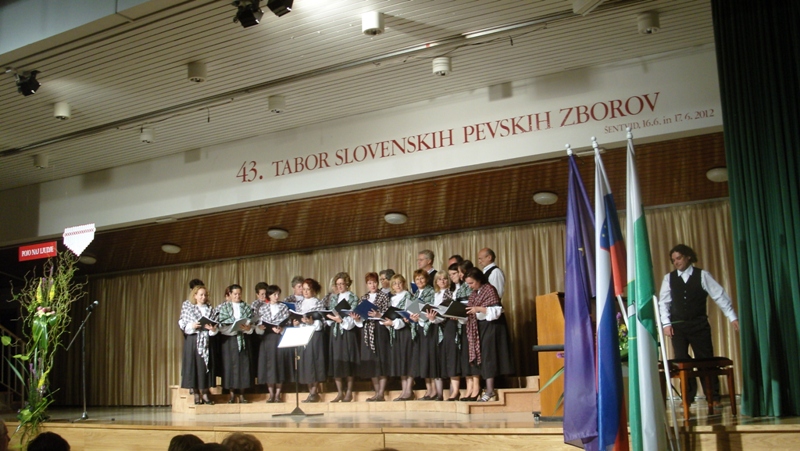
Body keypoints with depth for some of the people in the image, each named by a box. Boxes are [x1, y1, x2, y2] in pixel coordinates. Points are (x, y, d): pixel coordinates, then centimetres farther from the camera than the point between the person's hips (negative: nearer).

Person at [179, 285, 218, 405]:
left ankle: (205, 394, 6)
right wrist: (192, 326, -16)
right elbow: (183, 325, 1)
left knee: (206, 365, 0)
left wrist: (212, 328, -14)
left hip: (206, 341, 2)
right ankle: (196, 395, 2)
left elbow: (215, 325, 7)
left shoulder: (210, 309, 11)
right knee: (193, 365, -4)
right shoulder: (188, 307, 6)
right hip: (192, 341, -2)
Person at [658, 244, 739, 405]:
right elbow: (663, 302, 5)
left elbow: (720, 296, -3)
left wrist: (732, 317, -8)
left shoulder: (702, 275, -1)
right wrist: (666, 323, -4)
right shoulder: (669, 278, 5)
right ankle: (688, 397, 12)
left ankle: (713, 397, 13)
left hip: (699, 324, -1)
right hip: (677, 326, 2)